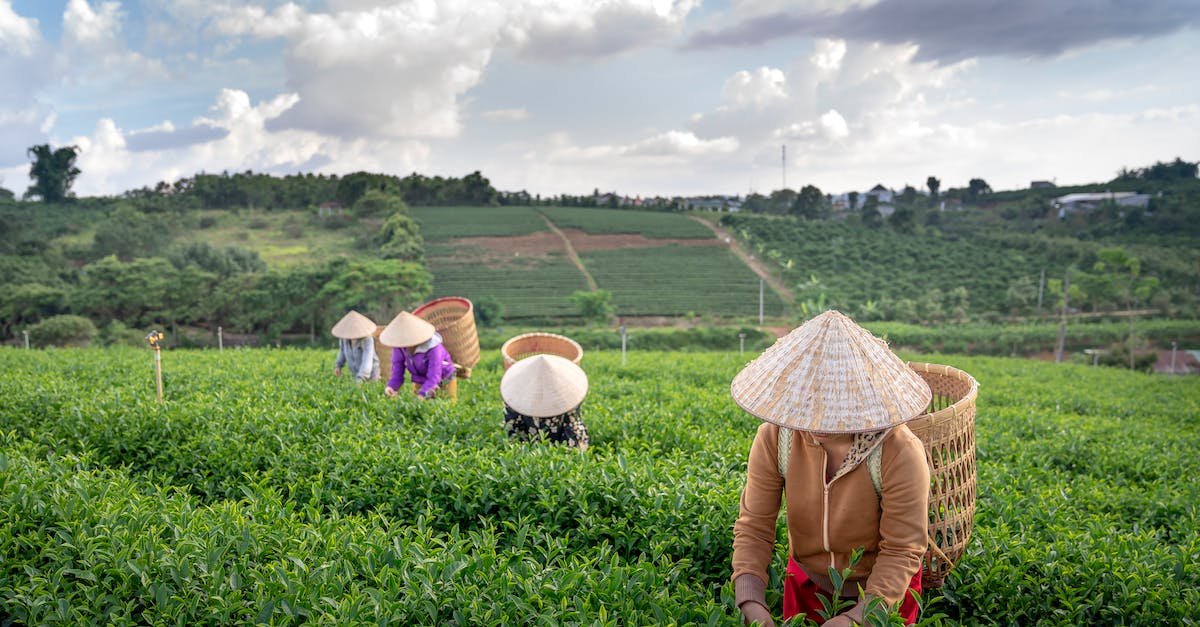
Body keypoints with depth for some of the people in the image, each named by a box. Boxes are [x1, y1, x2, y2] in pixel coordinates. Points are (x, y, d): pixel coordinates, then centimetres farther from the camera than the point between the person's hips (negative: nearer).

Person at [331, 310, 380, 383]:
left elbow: (367, 360, -43)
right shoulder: (344, 337, -14)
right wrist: (338, 365, -4)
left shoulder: (367, 339, -31)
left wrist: (360, 379, -55)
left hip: (370, 373, -5)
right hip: (356, 373, 5)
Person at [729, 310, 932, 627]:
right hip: (807, 582, 2)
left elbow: (903, 550, -25)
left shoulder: (899, 452, -31)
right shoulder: (774, 438, -22)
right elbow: (753, 527, -18)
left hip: (884, 590, -2)